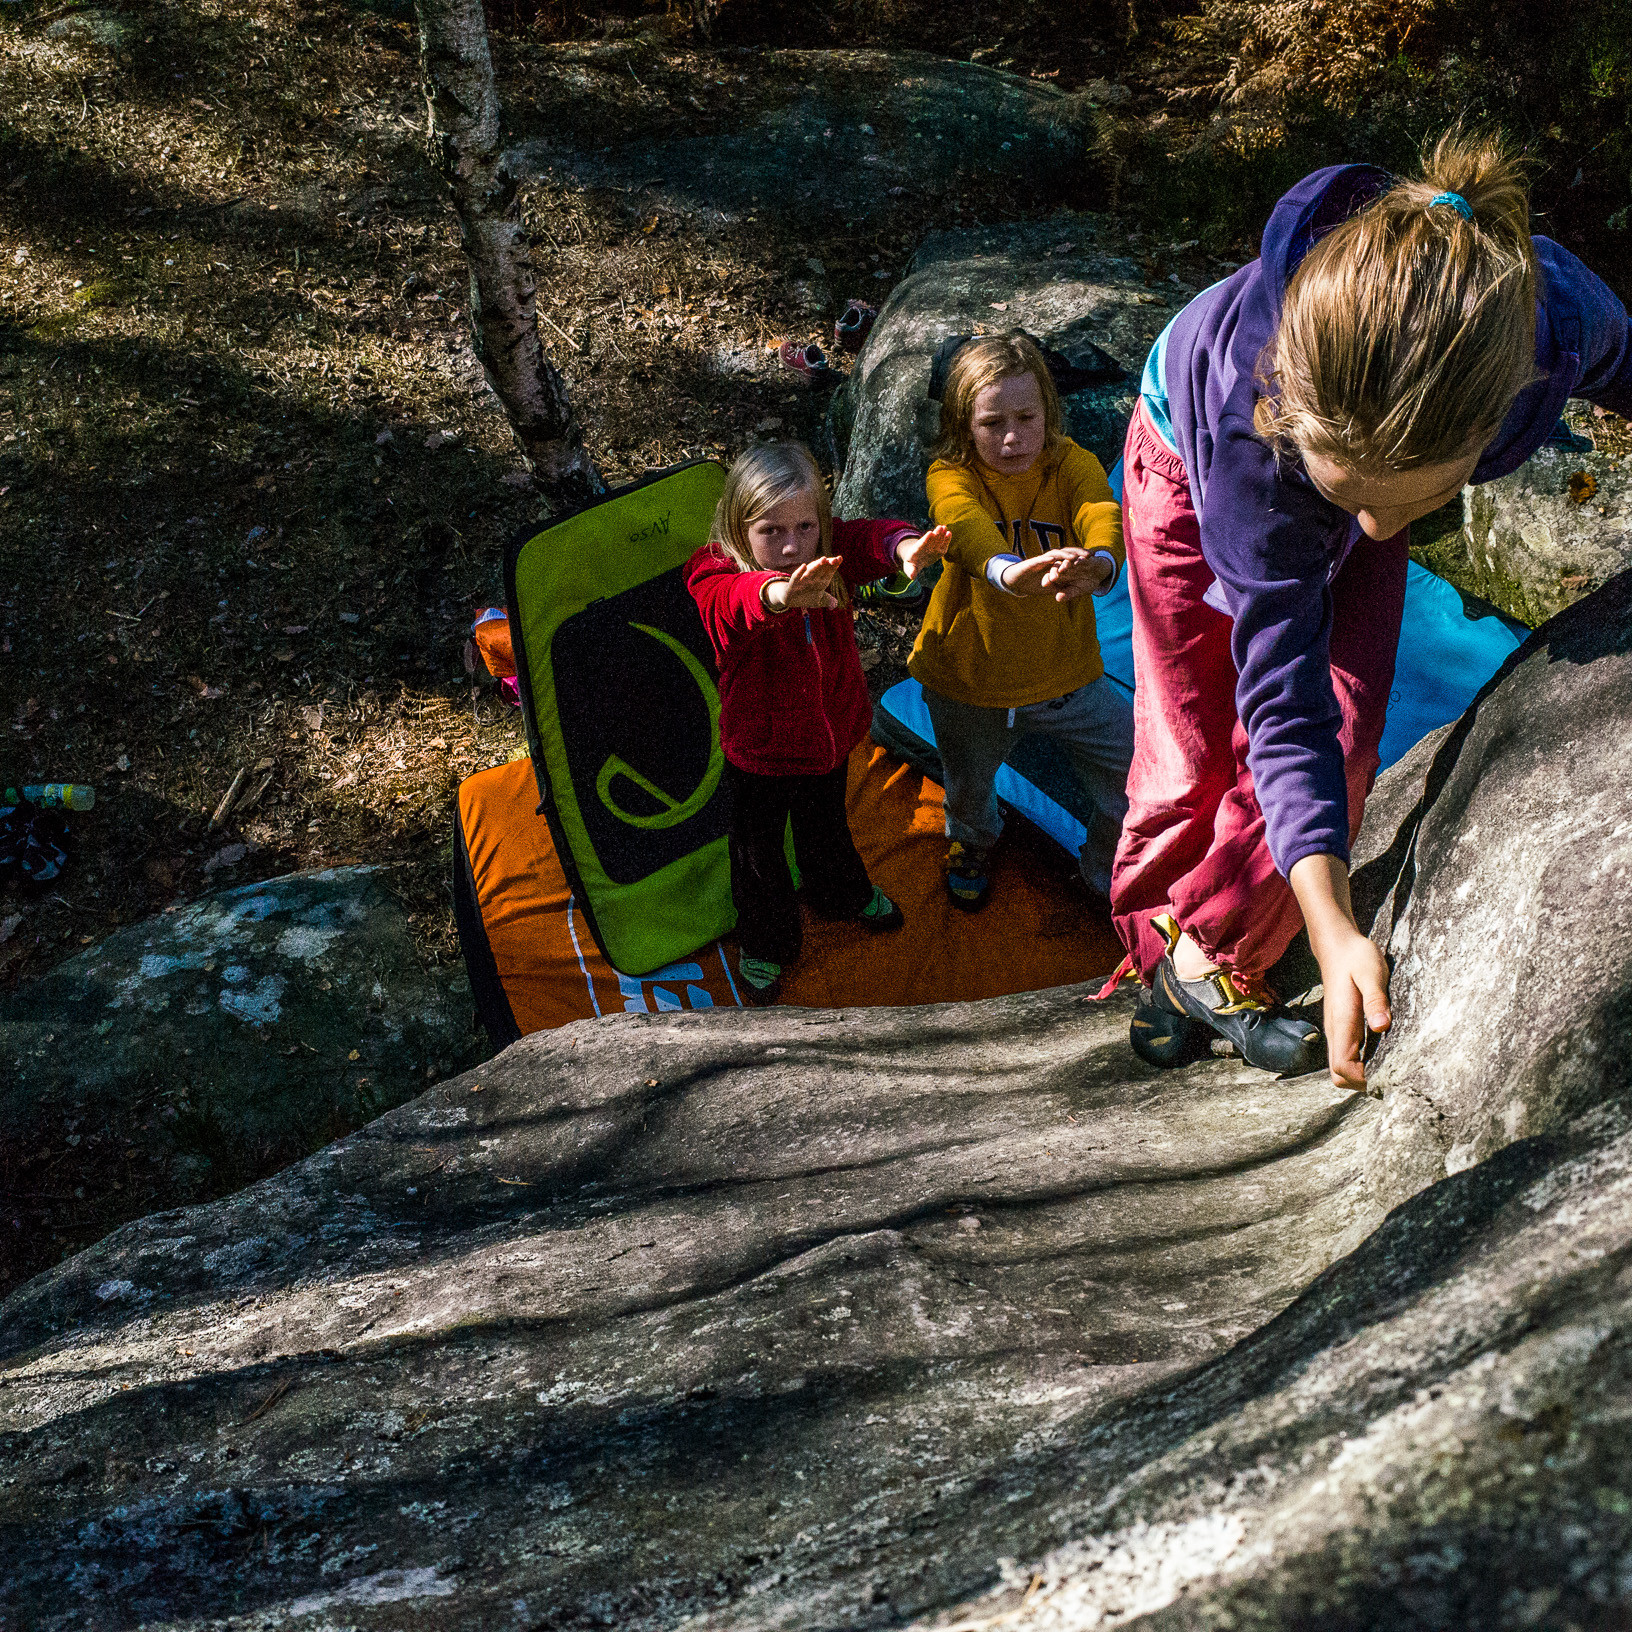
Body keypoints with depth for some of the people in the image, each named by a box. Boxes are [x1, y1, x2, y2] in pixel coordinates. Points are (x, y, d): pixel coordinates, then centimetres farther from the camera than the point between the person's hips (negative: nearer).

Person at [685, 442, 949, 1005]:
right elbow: (734, 601, -57)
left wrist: (905, 547, -66)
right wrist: (779, 593, -82)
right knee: (758, 854, 19)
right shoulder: (717, 576, -32)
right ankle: (764, 942, 47)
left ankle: (845, 894, 63)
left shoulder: (830, 558, -18)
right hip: (759, 753, -4)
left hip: (830, 738, 4)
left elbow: (869, 539, -39)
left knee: (826, 827, 32)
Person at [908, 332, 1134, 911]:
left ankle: (1108, 873, 30)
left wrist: (1098, 563, -62)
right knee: (968, 790, 22)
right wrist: (1007, 571, -66)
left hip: (1066, 674, 1)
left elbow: (1102, 515, -36)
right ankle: (972, 841, 60)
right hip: (968, 681, 0)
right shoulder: (952, 477, -18)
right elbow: (969, 530, -42)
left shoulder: (1071, 465, -13)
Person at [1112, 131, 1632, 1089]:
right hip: (1191, 461, -2)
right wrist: (1334, 927, -49)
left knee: (1342, 733, -7)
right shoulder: (1247, 416, -48)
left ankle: (1207, 949, 12)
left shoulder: (1555, 317, -42)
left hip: (1371, 441, 3)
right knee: (1194, 748, 7)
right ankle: (1152, 936, 33)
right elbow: (1281, 687, -42)